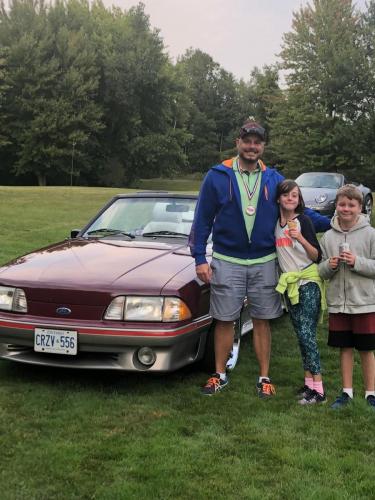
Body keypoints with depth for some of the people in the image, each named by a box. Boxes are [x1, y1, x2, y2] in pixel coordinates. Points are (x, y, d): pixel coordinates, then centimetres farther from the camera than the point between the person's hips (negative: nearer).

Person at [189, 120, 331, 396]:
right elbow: (202, 220, 0)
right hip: (227, 262, -1)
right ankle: (220, 375, 22)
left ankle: (264, 378, 19)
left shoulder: (274, 179, 4)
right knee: (224, 321, 6)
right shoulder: (218, 176, -2)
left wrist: (331, 224, -4)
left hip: (264, 263, 2)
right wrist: (200, 259, -5)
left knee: (262, 321, 8)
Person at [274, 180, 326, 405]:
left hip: (308, 283, -6)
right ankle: (309, 382, 16)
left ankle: (318, 389, -10)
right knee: (301, 335, 9)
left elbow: (317, 256, -10)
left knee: (307, 333, -12)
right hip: (290, 284, 6)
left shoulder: (304, 220, -7)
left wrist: (301, 239, -24)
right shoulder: (276, 223, 8)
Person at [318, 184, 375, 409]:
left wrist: (356, 262, -20)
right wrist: (329, 265, -11)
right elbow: (321, 272, 9)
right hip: (338, 302, 3)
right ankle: (347, 392, 22)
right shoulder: (328, 236, 5)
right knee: (345, 348, 11)